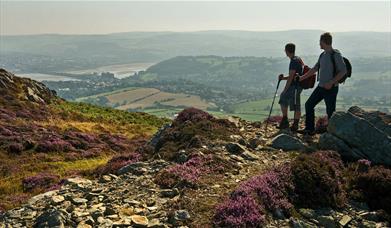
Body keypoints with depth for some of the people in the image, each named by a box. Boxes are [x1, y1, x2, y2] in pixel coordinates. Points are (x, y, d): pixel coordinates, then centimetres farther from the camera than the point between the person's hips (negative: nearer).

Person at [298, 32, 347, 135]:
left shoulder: (335, 54, -13)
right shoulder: (322, 55, 11)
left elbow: (343, 71, -16)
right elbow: (315, 68, 21)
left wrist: (331, 82, -22)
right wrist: (303, 77, 23)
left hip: (331, 88, -8)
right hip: (321, 87, 8)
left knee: (330, 111, -2)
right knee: (309, 104, 9)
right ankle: (310, 129, 17)